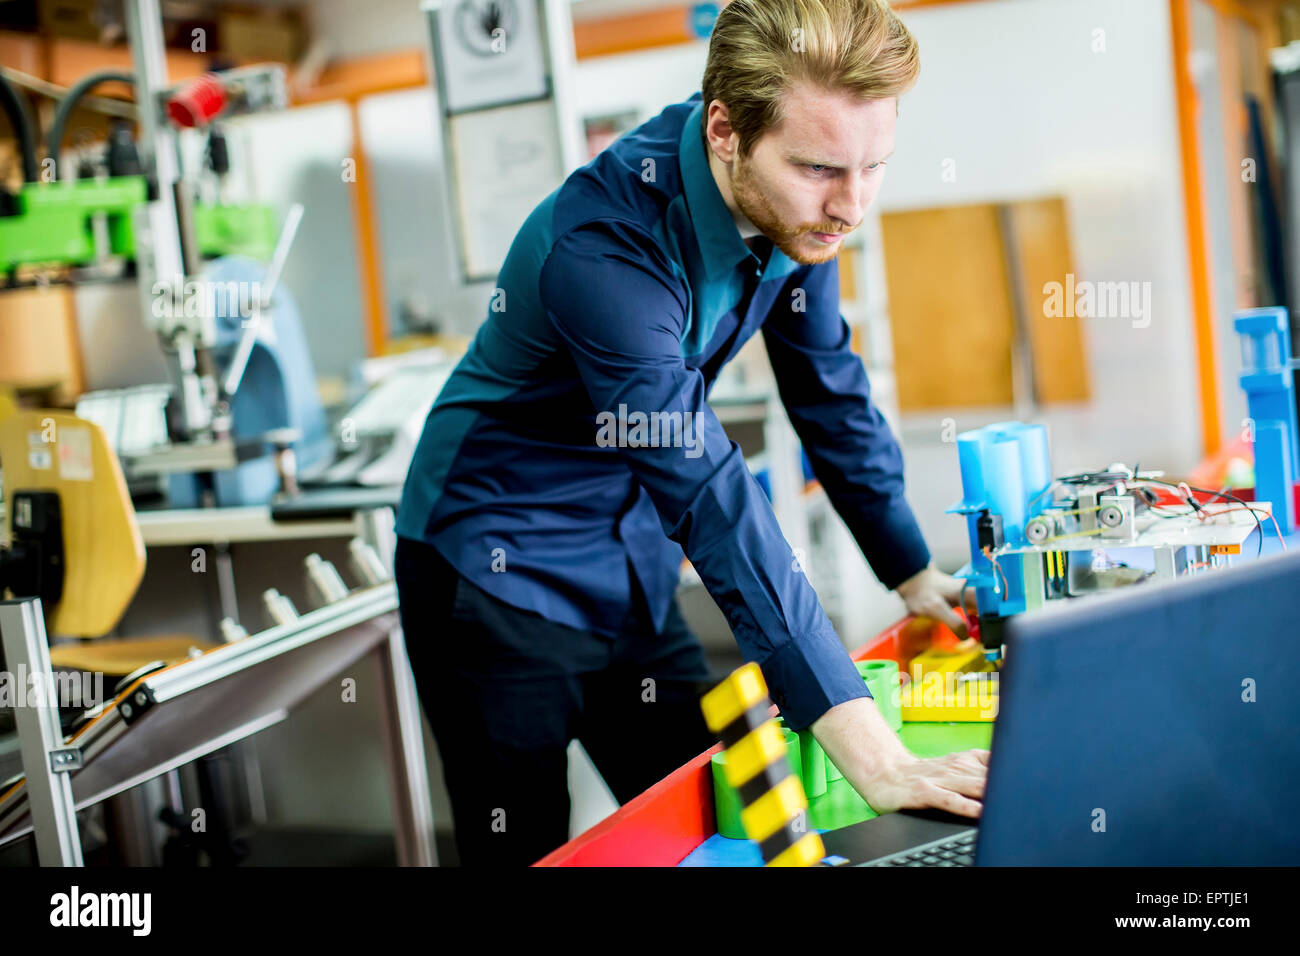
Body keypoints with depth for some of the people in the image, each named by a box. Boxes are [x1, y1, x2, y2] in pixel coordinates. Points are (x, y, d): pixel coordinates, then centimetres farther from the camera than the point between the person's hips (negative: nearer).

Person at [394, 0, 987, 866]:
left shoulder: (793, 203, -10)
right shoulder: (604, 243, -33)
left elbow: (829, 392, 5)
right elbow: (711, 495, -39)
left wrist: (915, 575, 4)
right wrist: (875, 759, -42)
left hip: (631, 566, 7)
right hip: (501, 575, -6)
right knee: (525, 848, 3)